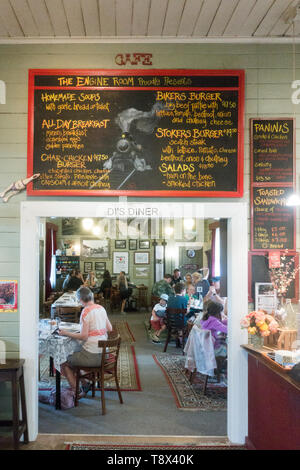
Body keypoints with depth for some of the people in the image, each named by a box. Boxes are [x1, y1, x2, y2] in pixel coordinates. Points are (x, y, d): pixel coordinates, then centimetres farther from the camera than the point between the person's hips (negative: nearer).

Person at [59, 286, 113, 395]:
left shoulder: (86, 311, -16)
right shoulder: (101, 308, 5)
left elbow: (84, 336, -19)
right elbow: (110, 328, 13)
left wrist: (66, 333, -10)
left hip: (91, 356, -8)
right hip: (103, 354, 8)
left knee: (64, 364, 14)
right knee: (74, 355, 30)